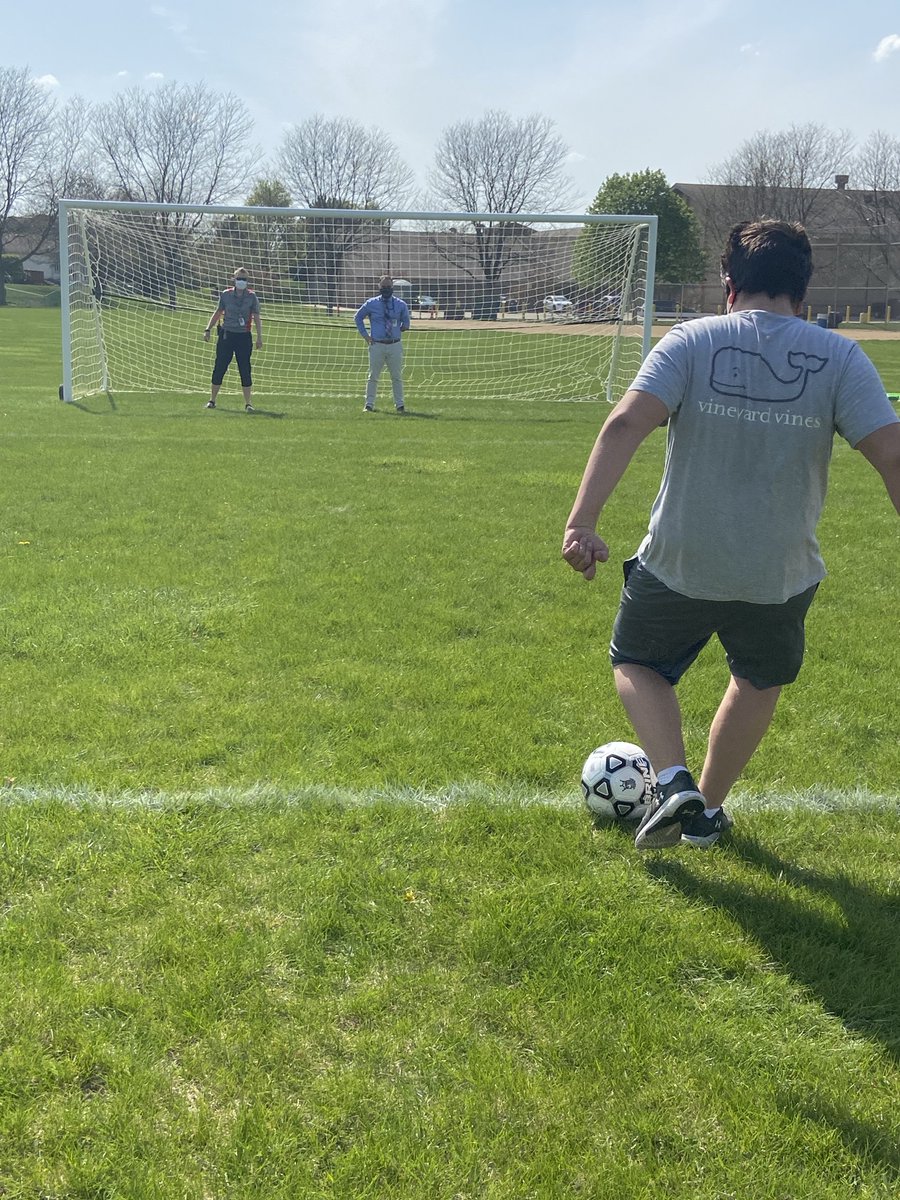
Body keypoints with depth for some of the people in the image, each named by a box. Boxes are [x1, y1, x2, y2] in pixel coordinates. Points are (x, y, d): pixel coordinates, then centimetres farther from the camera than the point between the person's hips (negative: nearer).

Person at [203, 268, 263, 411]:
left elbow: (257, 317, 2)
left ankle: (248, 403, 4)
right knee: (219, 368, 2)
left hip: (244, 337, -1)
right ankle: (212, 400, 12)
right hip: (226, 334, 1)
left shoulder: (252, 296, 1)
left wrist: (259, 337, -6)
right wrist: (208, 329, 7)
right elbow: (218, 313, 13)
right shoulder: (226, 294, 4)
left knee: (245, 370, -3)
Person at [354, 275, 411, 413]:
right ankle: (369, 405, 8)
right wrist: (365, 335, 6)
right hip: (377, 345, -1)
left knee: (397, 377, 6)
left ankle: (400, 405, 12)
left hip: (395, 345, 1)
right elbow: (358, 317, 14)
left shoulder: (401, 305, 5)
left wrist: (403, 327, 3)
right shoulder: (371, 303, 2)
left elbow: (406, 320, 22)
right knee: (373, 376, 2)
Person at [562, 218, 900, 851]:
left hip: (678, 566, -1)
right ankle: (707, 810, 39)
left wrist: (582, 521, -26)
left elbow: (626, 424, -21)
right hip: (780, 576, 2)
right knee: (760, 681, 30)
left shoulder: (691, 340, -7)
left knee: (637, 662, 26)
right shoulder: (841, 358, -4)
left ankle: (674, 782, 6)